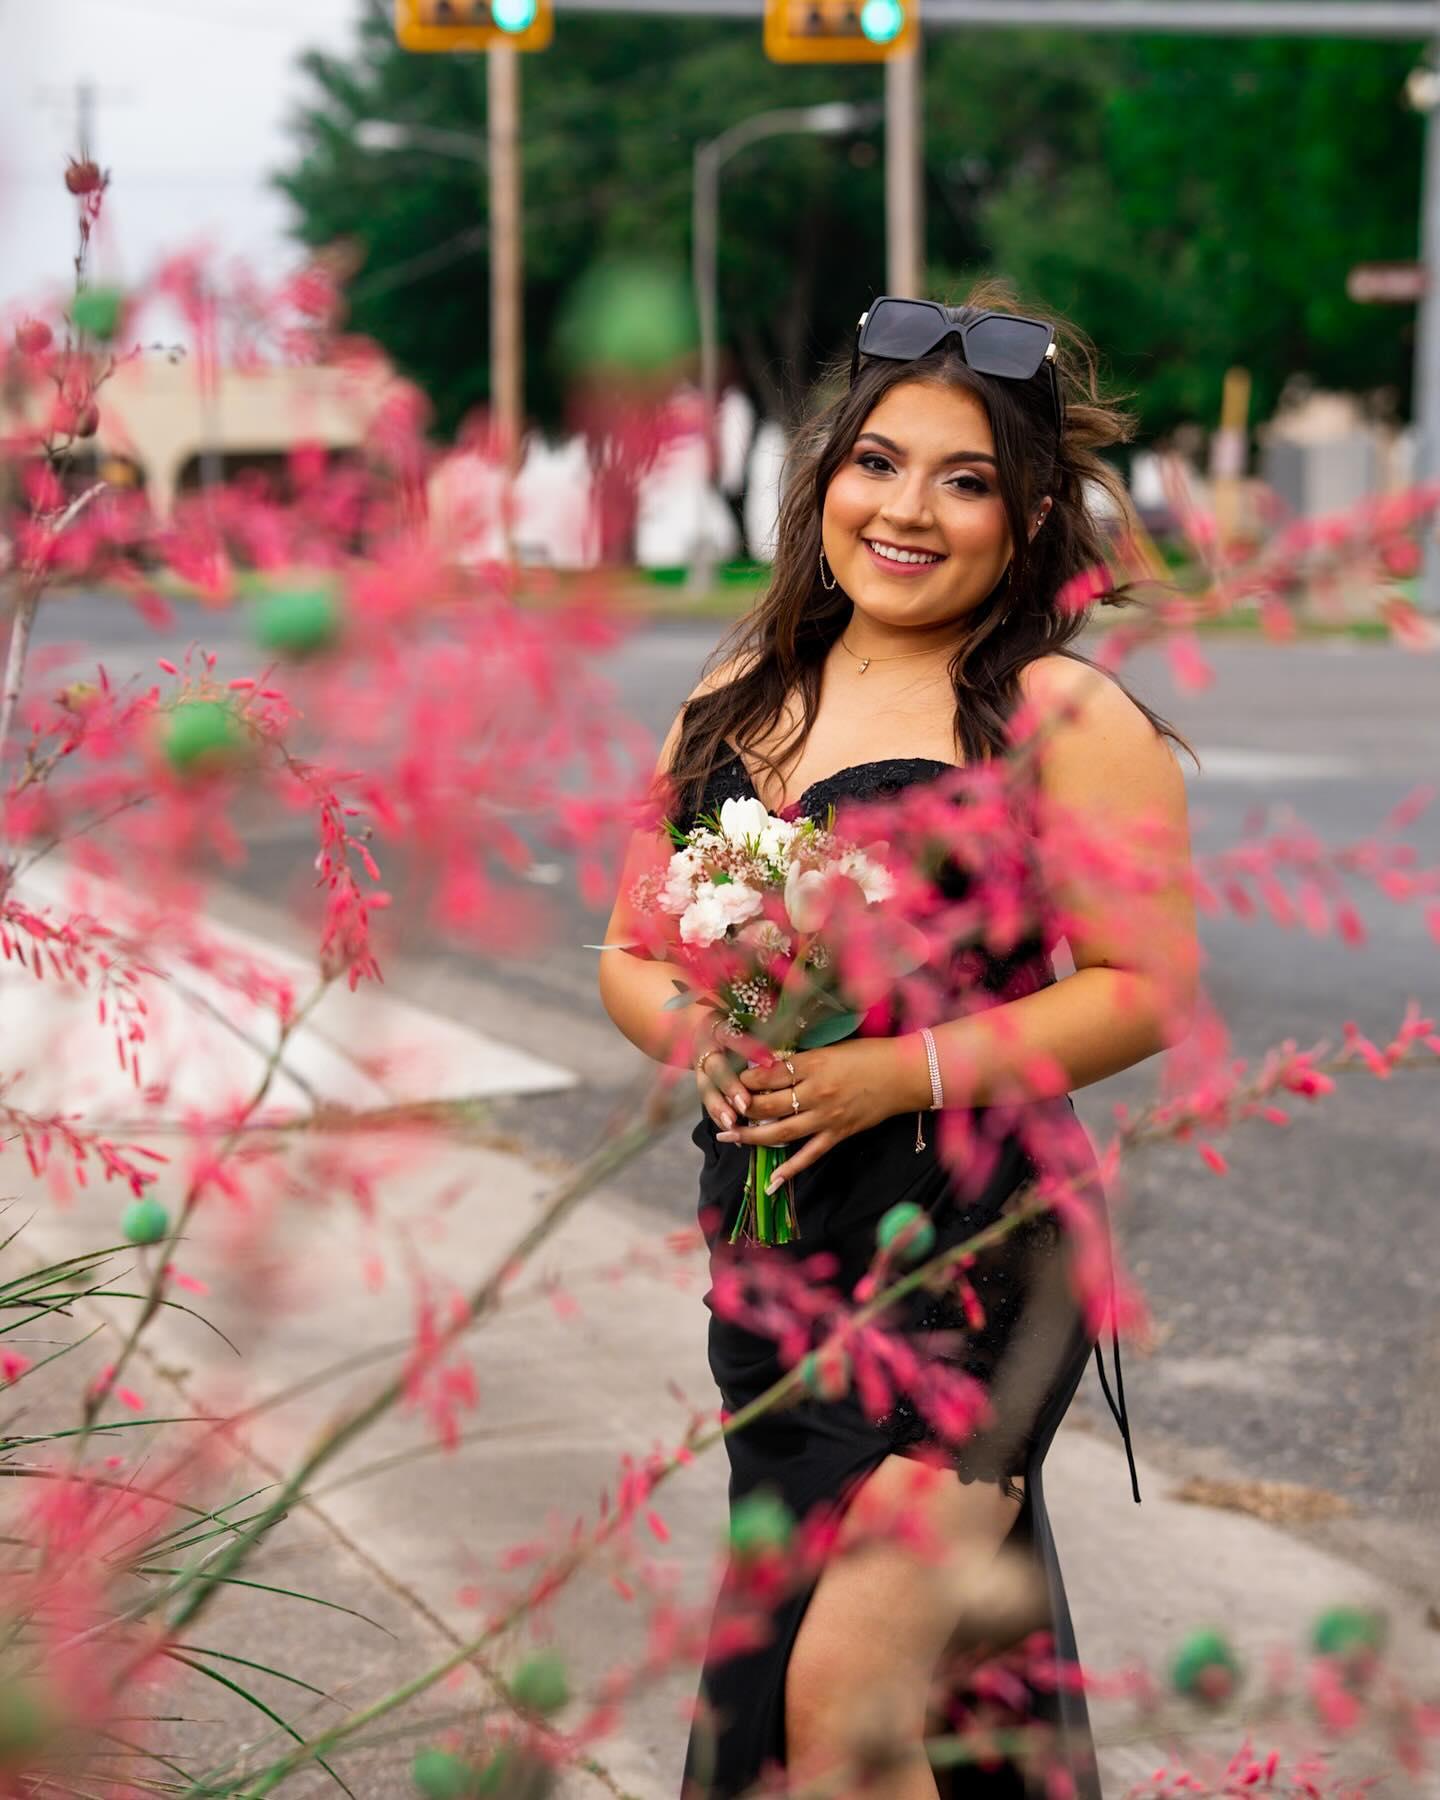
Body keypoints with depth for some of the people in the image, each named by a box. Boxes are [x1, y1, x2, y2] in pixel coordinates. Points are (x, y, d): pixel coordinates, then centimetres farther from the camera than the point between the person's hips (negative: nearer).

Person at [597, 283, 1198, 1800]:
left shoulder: (1060, 715, -8)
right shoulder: (740, 695, 10)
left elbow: (1147, 985, -11)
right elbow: (631, 953, 13)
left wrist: (901, 1073, -20)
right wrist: (699, 1040, -9)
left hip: (973, 1248, -6)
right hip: (767, 1248, 6)